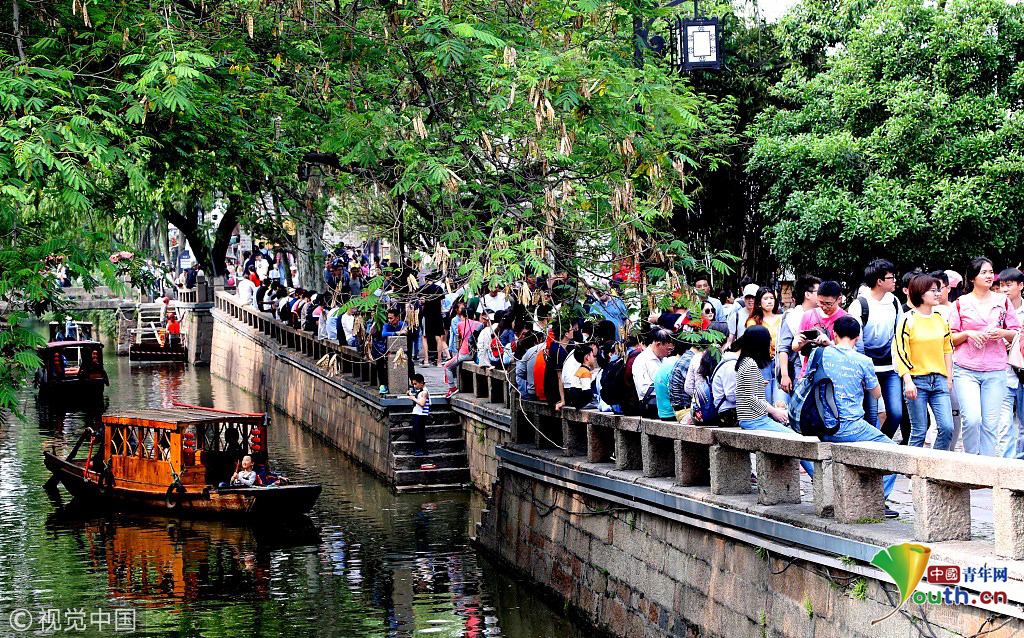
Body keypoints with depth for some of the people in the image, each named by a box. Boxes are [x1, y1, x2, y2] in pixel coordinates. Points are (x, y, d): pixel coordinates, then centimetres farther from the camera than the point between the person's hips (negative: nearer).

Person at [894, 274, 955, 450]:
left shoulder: (940, 319, 12)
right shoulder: (907, 319, -4)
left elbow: (947, 349, 19)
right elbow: (900, 352, -8)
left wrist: (949, 378, 14)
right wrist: (908, 381, -15)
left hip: (939, 380, 5)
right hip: (917, 381, -5)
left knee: (947, 427, -6)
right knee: (919, 431, -3)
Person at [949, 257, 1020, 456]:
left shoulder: (1002, 301, 10)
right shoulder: (961, 303, 6)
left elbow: (1017, 334, 13)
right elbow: (950, 338, 8)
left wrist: (1002, 333, -7)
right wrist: (967, 334, -10)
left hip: (995, 371, 2)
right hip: (966, 370, -2)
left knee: (991, 423, -1)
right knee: (972, 419, -16)